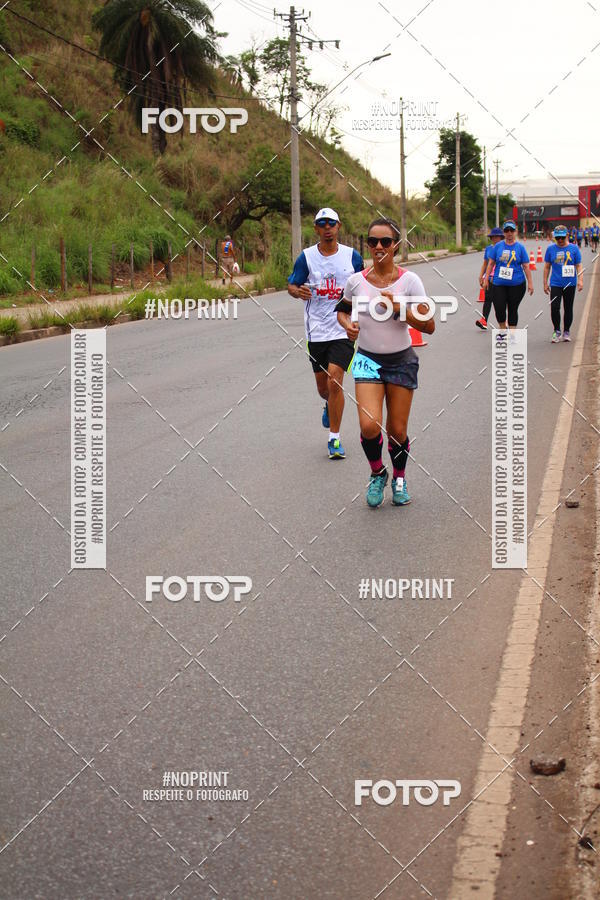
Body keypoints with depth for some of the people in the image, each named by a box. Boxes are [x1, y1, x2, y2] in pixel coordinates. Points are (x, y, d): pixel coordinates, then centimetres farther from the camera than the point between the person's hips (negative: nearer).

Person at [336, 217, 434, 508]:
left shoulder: (409, 280, -9)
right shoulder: (356, 281, -4)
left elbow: (429, 326, -9)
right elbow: (343, 310, 15)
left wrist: (398, 308, -21)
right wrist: (348, 324, -7)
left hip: (401, 360, 0)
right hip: (368, 359, 0)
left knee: (397, 430, 4)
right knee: (369, 426, -18)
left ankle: (399, 479, 32)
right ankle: (377, 473, 12)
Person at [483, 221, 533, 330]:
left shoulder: (520, 247, 1)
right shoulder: (498, 246, 4)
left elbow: (526, 266, 1)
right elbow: (491, 263, 8)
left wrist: (530, 283, -2)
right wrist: (486, 279, 5)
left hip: (516, 284, -1)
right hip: (499, 283, 1)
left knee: (513, 309, 5)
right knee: (499, 308, -5)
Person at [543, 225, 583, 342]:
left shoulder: (574, 249, 0)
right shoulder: (551, 249, 3)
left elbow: (579, 266, 2)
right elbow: (547, 267, 8)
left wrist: (580, 280, -12)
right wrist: (545, 283, 6)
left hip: (570, 284, 0)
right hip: (555, 284, 0)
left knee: (568, 309, 7)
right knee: (554, 308, -10)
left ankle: (566, 331, 22)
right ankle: (557, 331, 5)